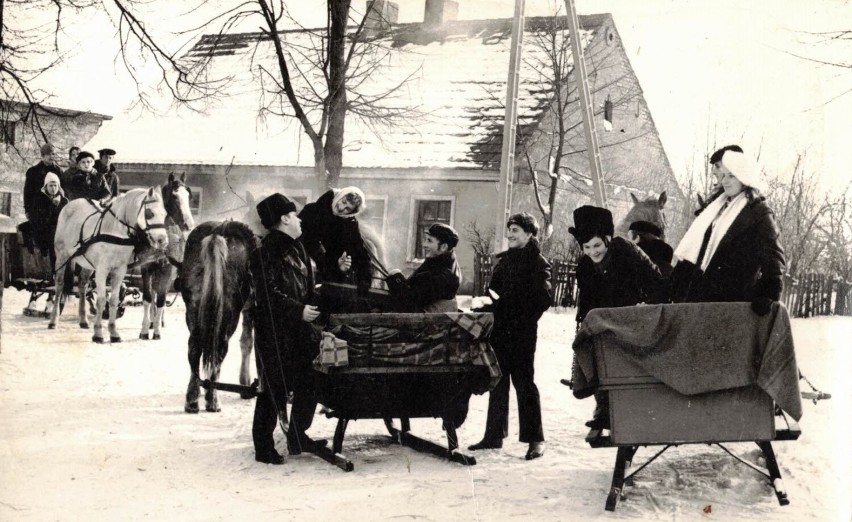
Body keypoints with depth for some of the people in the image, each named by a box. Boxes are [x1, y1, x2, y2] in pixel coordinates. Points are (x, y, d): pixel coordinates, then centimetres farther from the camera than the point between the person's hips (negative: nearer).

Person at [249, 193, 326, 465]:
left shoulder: (296, 248, 15)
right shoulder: (266, 251, -12)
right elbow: (269, 293, -19)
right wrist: (299, 311, -20)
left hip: (299, 330, 9)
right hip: (274, 332, -9)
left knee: (309, 384, 11)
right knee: (274, 389, -4)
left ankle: (298, 437, 26)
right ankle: (264, 448, 6)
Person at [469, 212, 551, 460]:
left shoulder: (538, 263, -5)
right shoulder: (504, 260, 15)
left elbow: (542, 299, -12)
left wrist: (524, 321, -18)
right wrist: (485, 308, 3)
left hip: (522, 331, -7)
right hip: (499, 329, 7)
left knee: (524, 382, -4)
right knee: (498, 381, 11)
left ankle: (535, 439, 2)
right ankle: (494, 434, 19)